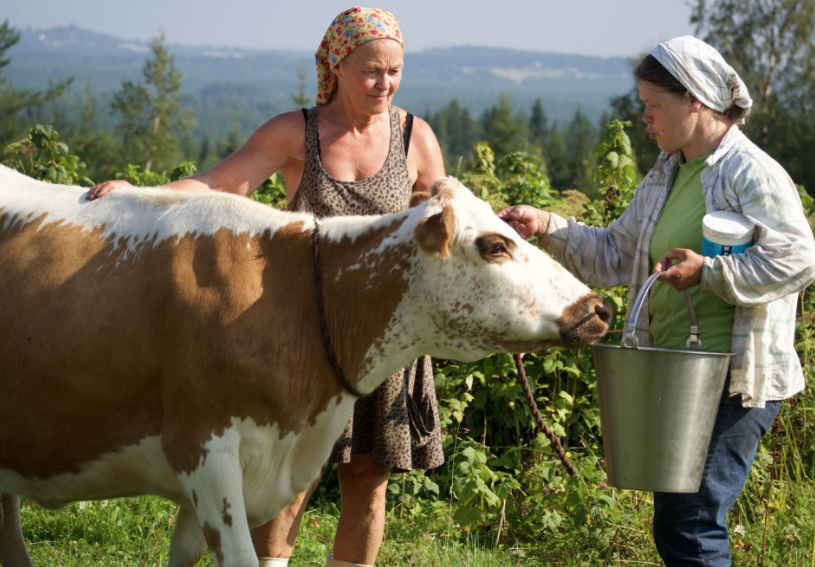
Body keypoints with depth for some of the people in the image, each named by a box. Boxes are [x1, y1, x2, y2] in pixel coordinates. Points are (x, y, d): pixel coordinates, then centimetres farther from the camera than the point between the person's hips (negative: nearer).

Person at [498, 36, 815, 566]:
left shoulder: (753, 173, -11)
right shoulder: (665, 177, 15)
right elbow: (615, 255, 20)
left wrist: (707, 271, -21)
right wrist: (548, 228, 8)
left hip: (734, 381, -9)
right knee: (677, 524, 13)